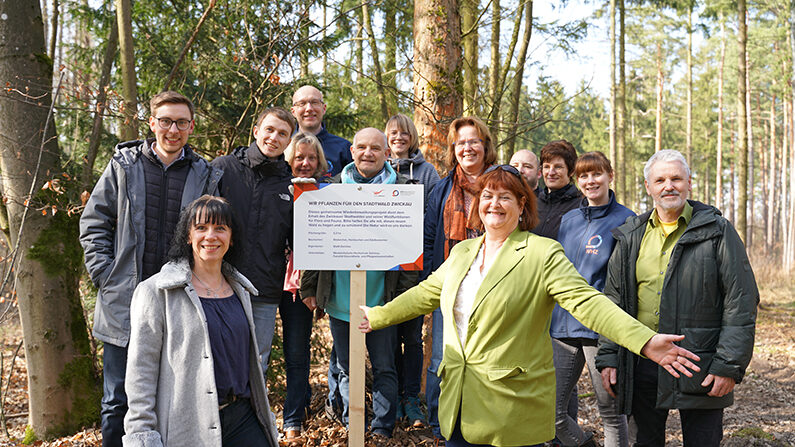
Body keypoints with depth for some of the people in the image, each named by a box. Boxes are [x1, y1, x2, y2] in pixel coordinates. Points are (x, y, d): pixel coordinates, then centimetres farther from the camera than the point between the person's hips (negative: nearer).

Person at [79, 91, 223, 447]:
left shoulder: (205, 176, 5)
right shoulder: (123, 166, 3)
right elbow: (93, 223, 6)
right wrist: (105, 274, -4)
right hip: (124, 304, 0)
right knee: (117, 402, 7)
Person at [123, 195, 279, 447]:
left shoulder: (240, 291, 12)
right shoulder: (157, 292, -5)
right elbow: (140, 370, -7)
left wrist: (265, 415, 19)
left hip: (242, 417, 5)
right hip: (186, 425, -5)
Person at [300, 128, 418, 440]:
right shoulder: (332, 188, 6)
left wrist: (405, 293, -7)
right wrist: (309, 286, 4)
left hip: (382, 298, -2)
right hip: (339, 296, 2)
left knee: (384, 368, 6)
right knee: (346, 368, 14)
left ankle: (382, 427, 19)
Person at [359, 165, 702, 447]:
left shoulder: (543, 254, -8)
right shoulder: (461, 253, 12)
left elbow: (585, 301, -18)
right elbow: (426, 294, 24)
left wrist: (645, 341, -30)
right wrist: (375, 317, 28)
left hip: (515, 406, -5)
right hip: (459, 403, 6)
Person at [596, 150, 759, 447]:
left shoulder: (717, 231, -2)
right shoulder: (631, 237, 9)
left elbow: (742, 302, -5)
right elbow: (613, 300, 13)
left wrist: (730, 365, -11)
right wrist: (607, 357, 5)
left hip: (699, 366, -3)